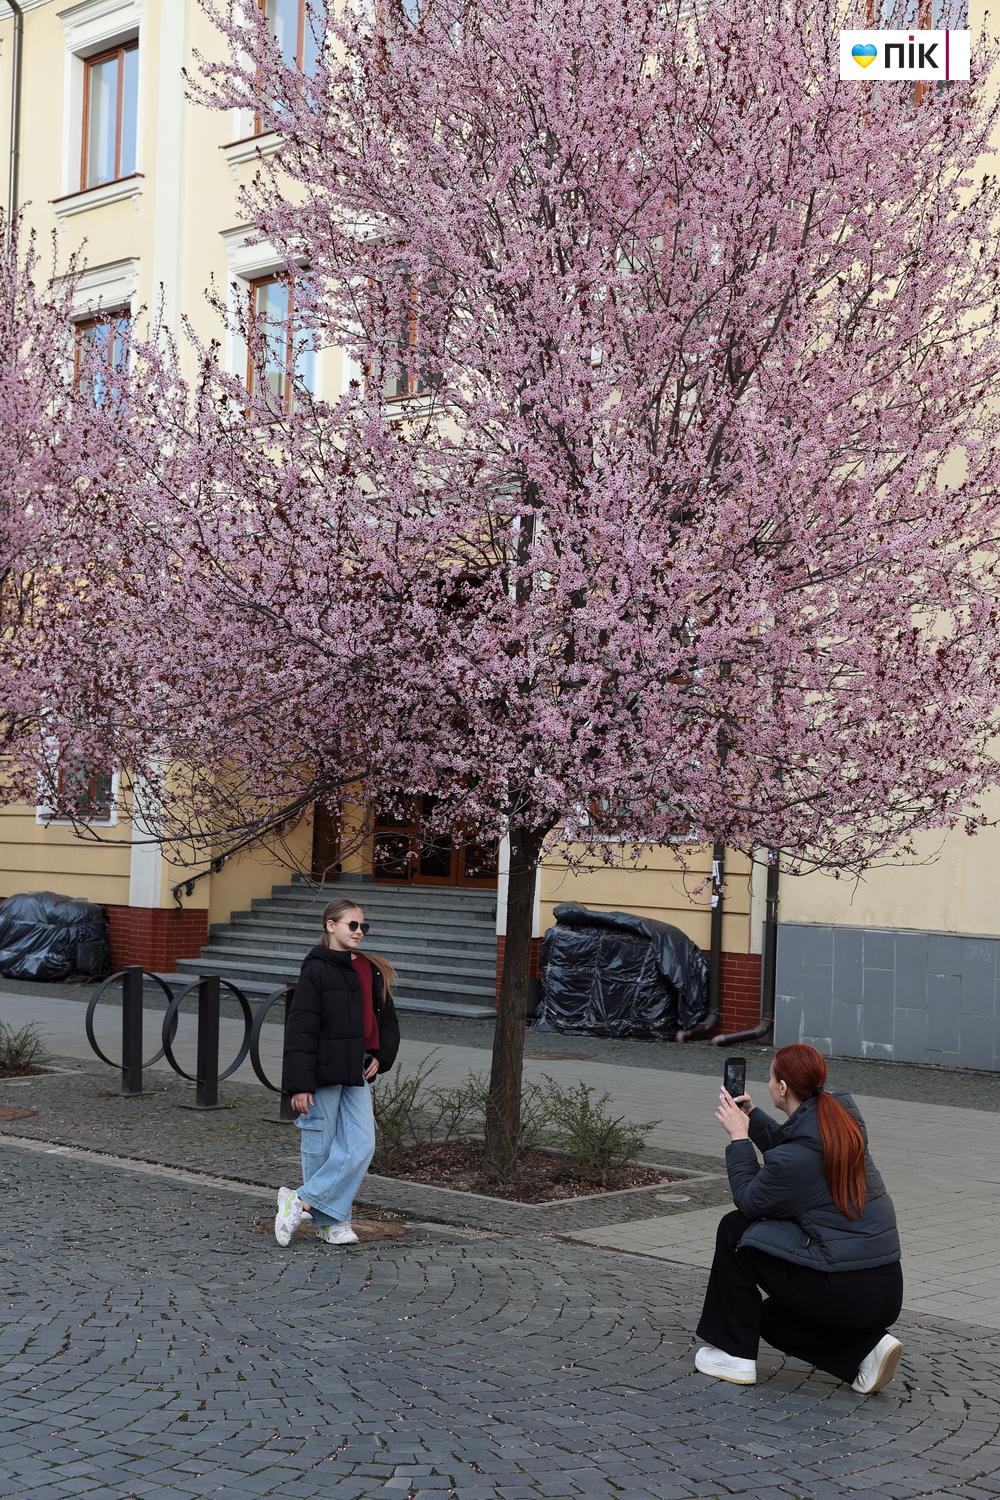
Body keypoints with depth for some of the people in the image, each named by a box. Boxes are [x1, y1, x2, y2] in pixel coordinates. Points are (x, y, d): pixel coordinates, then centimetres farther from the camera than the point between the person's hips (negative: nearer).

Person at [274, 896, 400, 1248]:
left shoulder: (371, 972, 10)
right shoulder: (316, 971, -10)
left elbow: (387, 1021, 20)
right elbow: (300, 1031, -13)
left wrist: (381, 1057, 3)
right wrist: (300, 1085, -17)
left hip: (356, 1075, 6)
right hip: (322, 1075, -6)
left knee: (361, 1146, -3)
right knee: (321, 1149, 3)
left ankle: (302, 1202, 3)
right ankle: (330, 1221, 15)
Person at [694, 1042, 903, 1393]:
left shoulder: (793, 1159, -20)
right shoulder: (842, 1116, 4)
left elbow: (749, 1201, -1)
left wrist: (738, 1137, 4)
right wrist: (751, 1116, 19)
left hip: (842, 1294, -8)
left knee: (735, 1230, 7)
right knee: (773, 1317, 30)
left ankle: (736, 1356, 11)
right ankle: (866, 1348, 8)